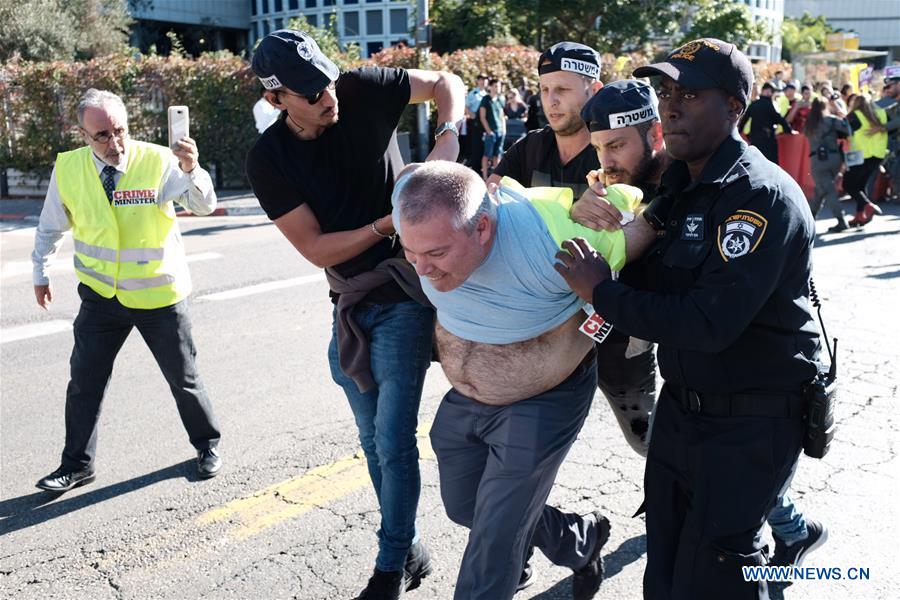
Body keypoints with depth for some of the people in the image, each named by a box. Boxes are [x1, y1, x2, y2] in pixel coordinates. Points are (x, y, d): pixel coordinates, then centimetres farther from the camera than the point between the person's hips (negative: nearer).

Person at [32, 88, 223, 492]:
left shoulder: (158, 161, -16)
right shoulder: (67, 168, -6)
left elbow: (204, 206, -28)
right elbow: (51, 226, 9)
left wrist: (191, 168, -47)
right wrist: (40, 272, 17)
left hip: (159, 294, -2)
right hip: (101, 294, 3)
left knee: (183, 378, 9)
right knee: (84, 380, 7)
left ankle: (207, 447, 31)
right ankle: (77, 464, 23)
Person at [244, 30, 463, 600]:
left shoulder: (362, 91, -12)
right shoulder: (268, 159, -9)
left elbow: (447, 82, 1)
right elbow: (315, 249, -12)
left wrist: (448, 137, -18)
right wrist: (388, 222, -24)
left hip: (403, 295, -3)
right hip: (350, 303, 4)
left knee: (393, 440, -4)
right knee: (375, 441, 15)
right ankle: (410, 552, 34)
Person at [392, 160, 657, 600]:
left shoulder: (550, 242, -39)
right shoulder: (419, 210, -25)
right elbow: (423, 167, 0)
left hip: (541, 402, -6)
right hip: (464, 396, 7)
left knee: (494, 538, -3)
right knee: (463, 507, 23)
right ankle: (581, 542, 45)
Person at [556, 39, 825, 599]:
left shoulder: (763, 195, -20)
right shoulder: (679, 184, 6)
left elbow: (710, 323, -28)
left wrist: (604, 293, -20)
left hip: (752, 422, -8)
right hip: (681, 406, 8)